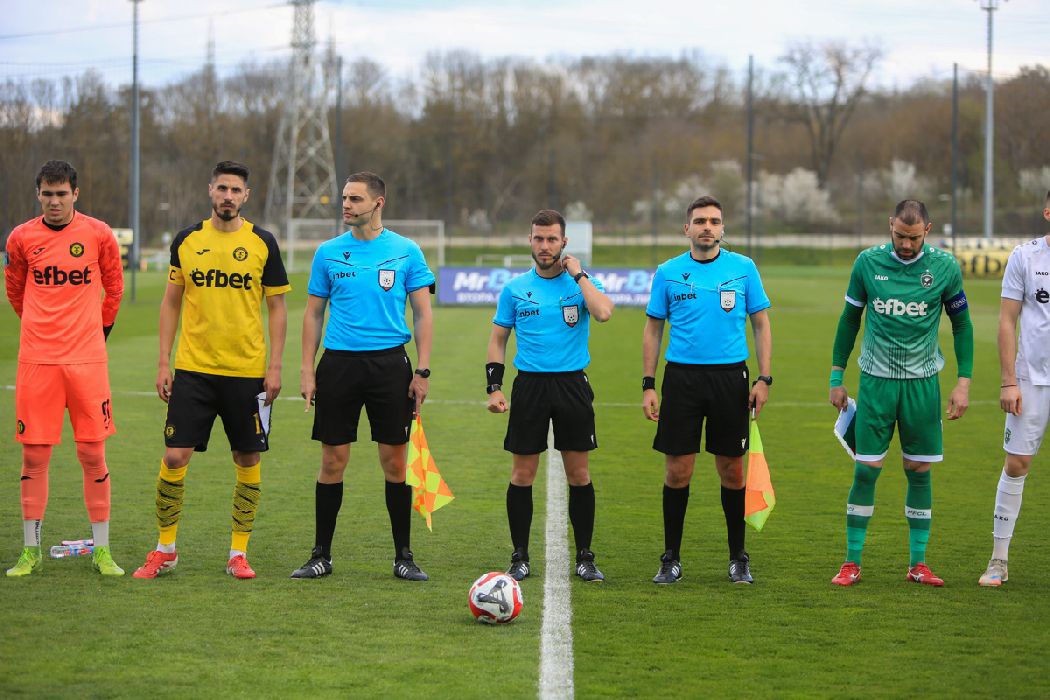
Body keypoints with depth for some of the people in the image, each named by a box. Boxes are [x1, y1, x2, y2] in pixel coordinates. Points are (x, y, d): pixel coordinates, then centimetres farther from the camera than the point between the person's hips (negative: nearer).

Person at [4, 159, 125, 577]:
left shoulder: (98, 235, 0)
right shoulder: (21, 238, 2)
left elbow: (114, 288, 15)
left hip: (87, 358, 0)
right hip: (36, 359, 1)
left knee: (93, 453, 0)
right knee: (34, 454, 1)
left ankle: (101, 550, 8)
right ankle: (31, 551, 10)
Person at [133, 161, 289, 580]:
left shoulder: (262, 243, 2)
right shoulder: (187, 240, 6)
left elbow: (277, 306, 4)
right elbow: (171, 302, 11)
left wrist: (275, 365, -3)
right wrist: (164, 362, 4)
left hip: (247, 371, 0)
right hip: (193, 368, 1)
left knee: (248, 460, 3)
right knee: (174, 456, -5)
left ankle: (239, 553, 14)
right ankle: (165, 549, 9)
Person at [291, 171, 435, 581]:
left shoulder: (406, 251, 3)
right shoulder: (329, 252, 7)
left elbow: (422, 313, 4)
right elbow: (314, 314, 10)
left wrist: (422, 371, -4)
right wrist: (306, 370, 2)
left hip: (389, 363, -1)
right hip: (338, 363, 1)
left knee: (395, 461, 0)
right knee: (332, 461, 2)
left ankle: (404, 556, 9)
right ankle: (321, 555, 11)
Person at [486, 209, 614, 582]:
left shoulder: (581, 282, 2)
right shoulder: (515, 288, 6)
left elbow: (603, 312, -20)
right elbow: (498, 340, 11)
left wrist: (578, 275, -12)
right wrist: (494, 387, 1)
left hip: (572, 384, -1)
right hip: (530, 384, 1)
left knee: (579, 473, 1)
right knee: (522, 474, 1)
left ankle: (585, 558, 10)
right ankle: (520, 558, 10)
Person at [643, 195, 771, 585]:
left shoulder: (743, 269, 3)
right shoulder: (668, 273, 4)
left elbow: (761, 325, 7)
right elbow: (653, 330, 9)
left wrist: (764, 378, -2)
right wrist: (648, 385, 2)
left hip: (730, 376, 0)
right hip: (681, 375, 0)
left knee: (731, 470, 4)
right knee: (677, 470, 0)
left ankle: (738, 559, 16)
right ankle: (671, 559, 11)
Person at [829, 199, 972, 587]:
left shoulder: (945, 267, -2)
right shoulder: (868, 262, -1)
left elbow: (961, 324, 7)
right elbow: (849, 319, 9)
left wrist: (964, 382, 1)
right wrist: (836, 377, 9)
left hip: (922, 381, 0)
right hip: (876, 380, 0)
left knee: (920, 471, 3)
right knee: (866, 470, -4)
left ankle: (918, 563, 13)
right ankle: (852, 563, 5)